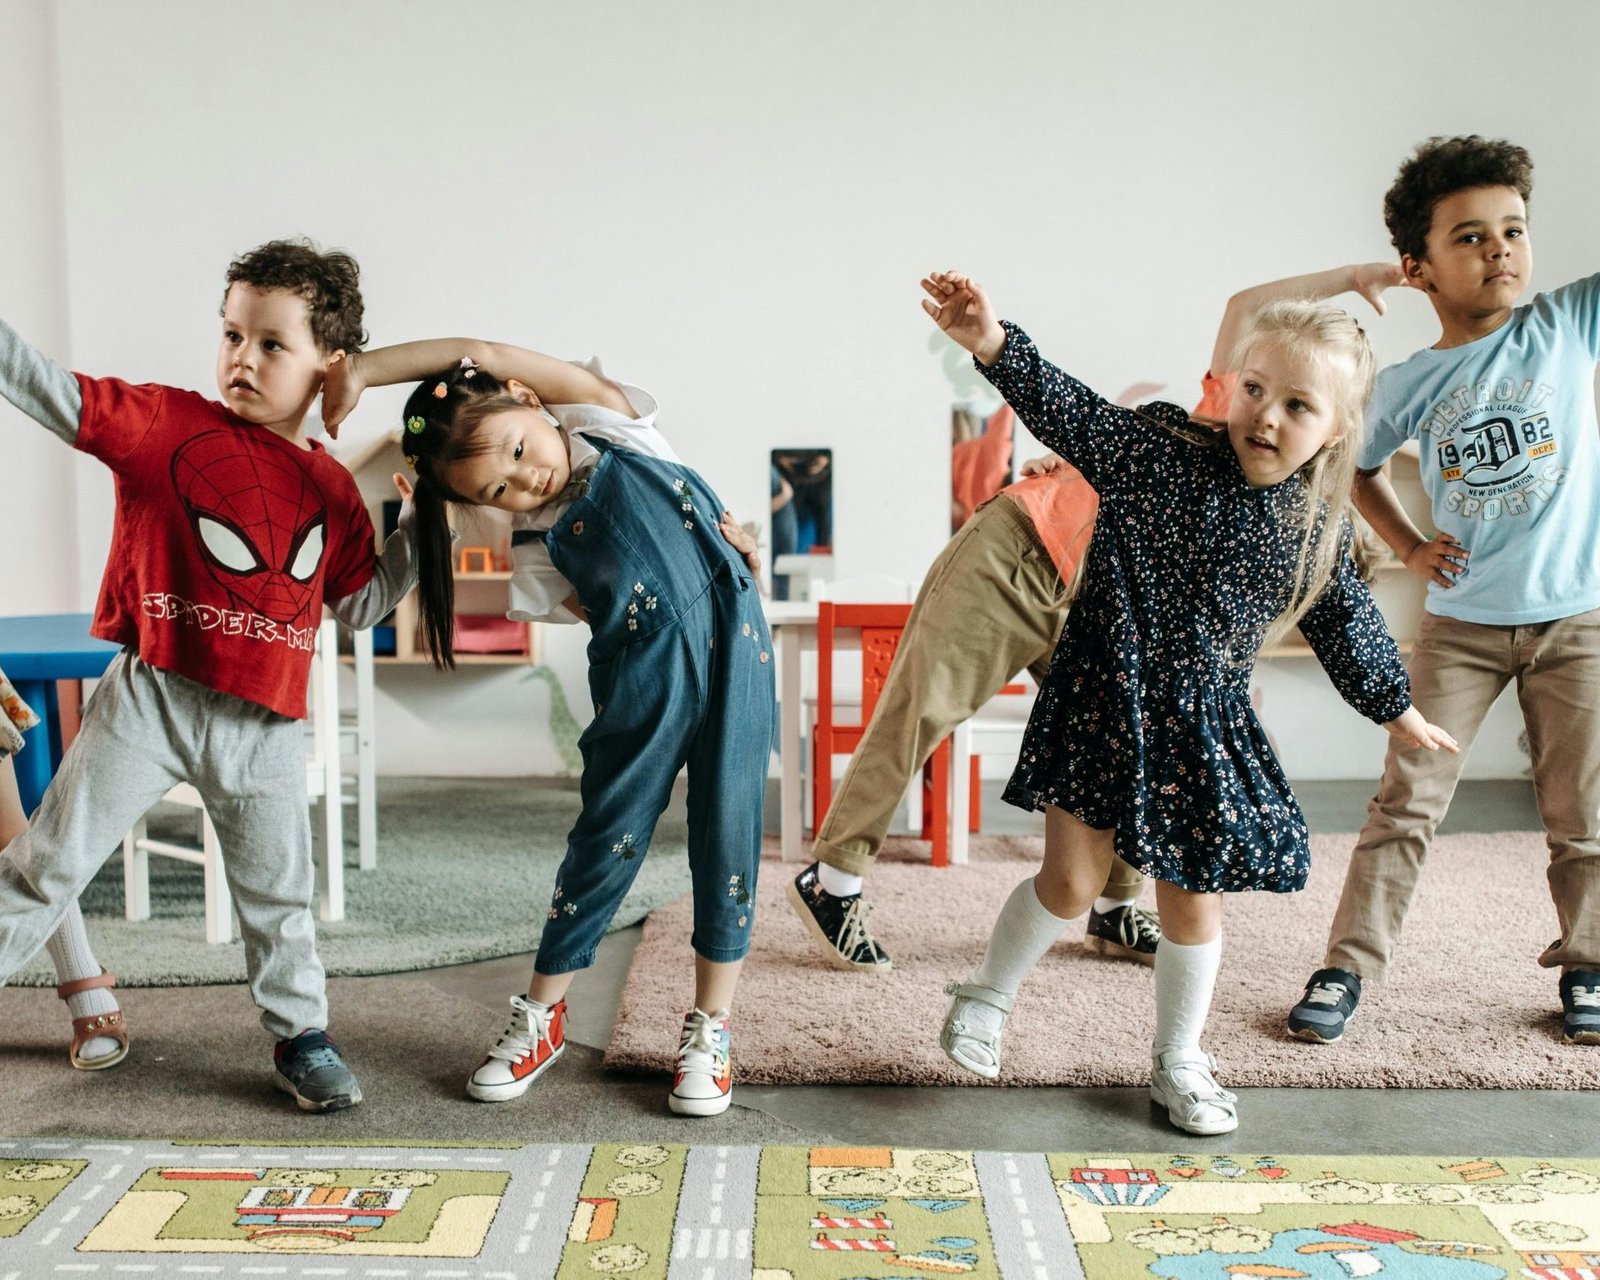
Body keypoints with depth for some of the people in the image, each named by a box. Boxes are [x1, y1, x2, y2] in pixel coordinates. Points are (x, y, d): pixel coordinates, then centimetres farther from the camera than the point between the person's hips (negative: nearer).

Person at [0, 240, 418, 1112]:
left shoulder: (332, 490, 5)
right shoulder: (165, 422, -4)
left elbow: (360, 604, 12)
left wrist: (421, 526, 4)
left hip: (266, 726, 3)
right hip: (151, 698, -2)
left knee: (277, 890, 15)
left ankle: (301, 1035, 32)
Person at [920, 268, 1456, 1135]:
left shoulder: (1318, 527, 0)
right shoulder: (1160, 453, -12)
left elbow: (1345, 623, 15)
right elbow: (1070, 413, -25)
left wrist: (1397, 709, 25)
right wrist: (994, 346, -43)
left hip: (1206, 725, 4)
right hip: (1105, 703, -3)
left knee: (1193, 901, 11)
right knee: (1071, 881, -3)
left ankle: (1178, 1060, 34)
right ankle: (988, 995, 26)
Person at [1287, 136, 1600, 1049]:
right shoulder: (1408, 385, -2)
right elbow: (1363, 470, 16)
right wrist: (1410, 546, 5)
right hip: (1461, 622, 0)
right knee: (1407, 802, 1)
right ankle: (1351, 966, 10)